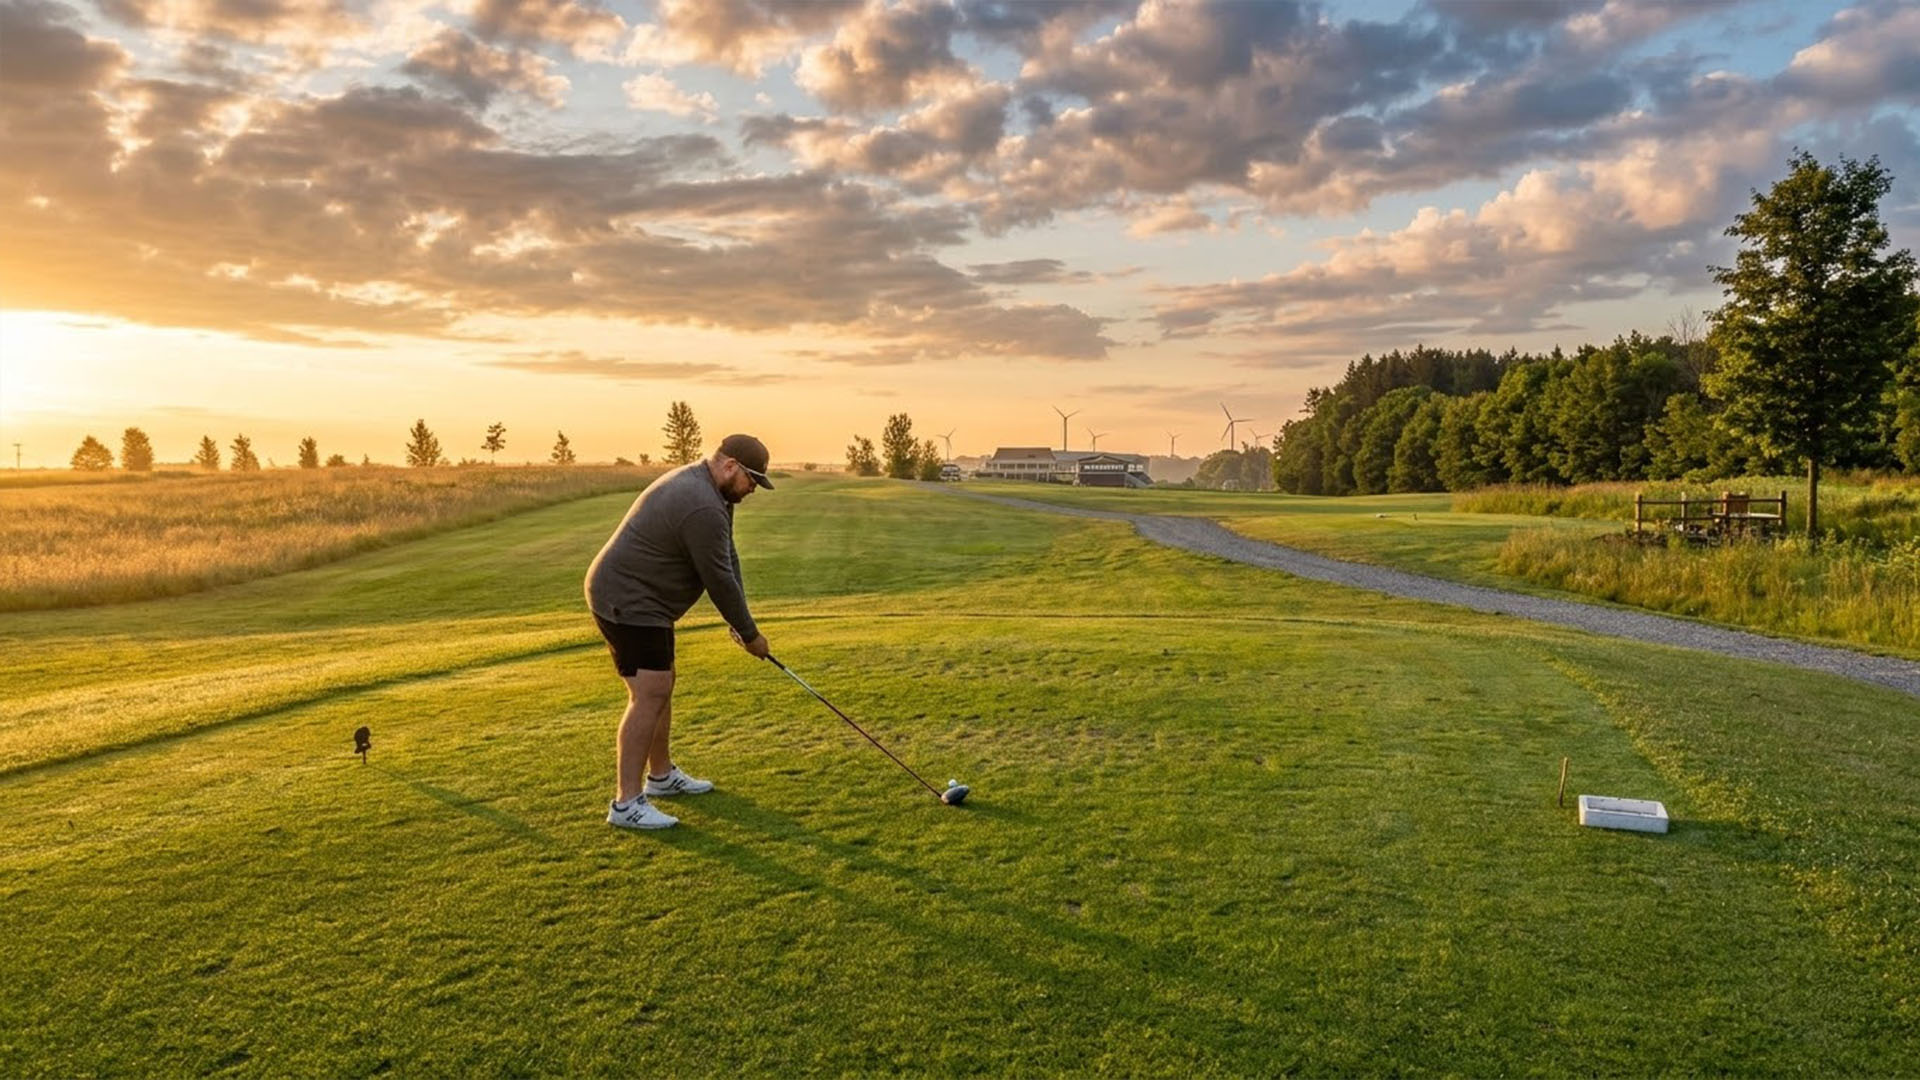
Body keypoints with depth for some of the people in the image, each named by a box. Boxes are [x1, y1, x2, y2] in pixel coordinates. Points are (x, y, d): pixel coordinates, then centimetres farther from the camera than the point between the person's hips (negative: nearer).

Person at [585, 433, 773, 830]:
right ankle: (626, 803, -10)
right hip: (628, 603, -11)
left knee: (661, 685, 18)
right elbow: (718, 579, -20)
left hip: (635, 599, 11)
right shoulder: (703, 508, -25)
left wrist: (741, 623, 4)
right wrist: (749, 633, -8)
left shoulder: (700, 485, 10)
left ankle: (662, 775, 32)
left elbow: (727, 560, 10)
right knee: (649, 695, -13)